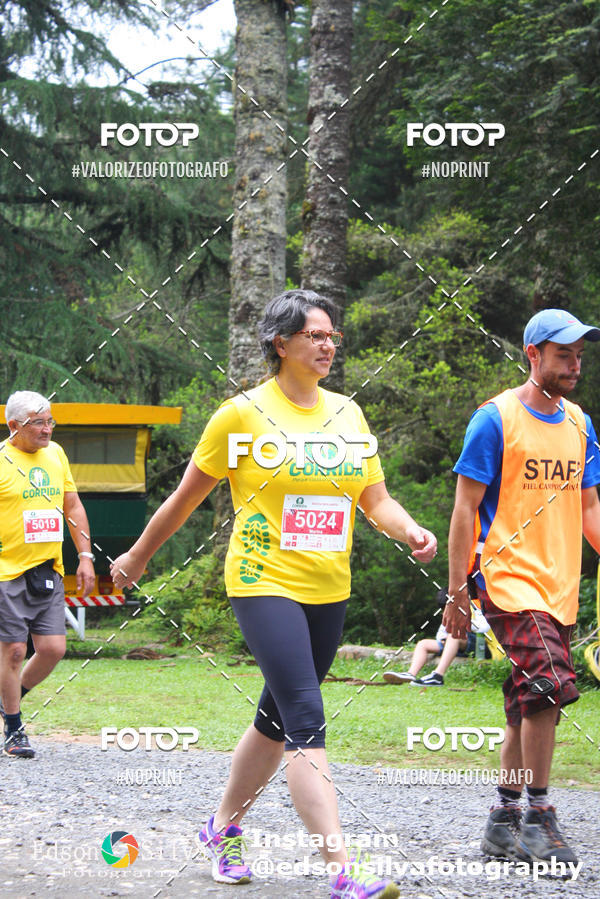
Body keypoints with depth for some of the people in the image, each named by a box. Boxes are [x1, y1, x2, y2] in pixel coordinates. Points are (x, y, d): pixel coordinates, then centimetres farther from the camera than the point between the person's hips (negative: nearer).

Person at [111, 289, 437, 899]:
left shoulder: (347, 413, 10)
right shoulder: (243, 413, -5)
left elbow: (376, 500, 11)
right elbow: (186, 495, 4)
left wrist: (411, 532, -10)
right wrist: (138, 557, 12)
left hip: (328, 592, 6)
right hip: (264, 584, -6)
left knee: (278, 720, 15)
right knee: (307, 721, -17)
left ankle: (222, 828, 36)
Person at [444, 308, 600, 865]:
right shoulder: (495, 419, -6)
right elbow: (465, 508, -6)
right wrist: (457, 592, -9)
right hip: (509, 579, -7)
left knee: (529, 706, 9)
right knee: (548, 684, -21)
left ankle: (504, 821, 17)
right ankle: (536, 818, -13)